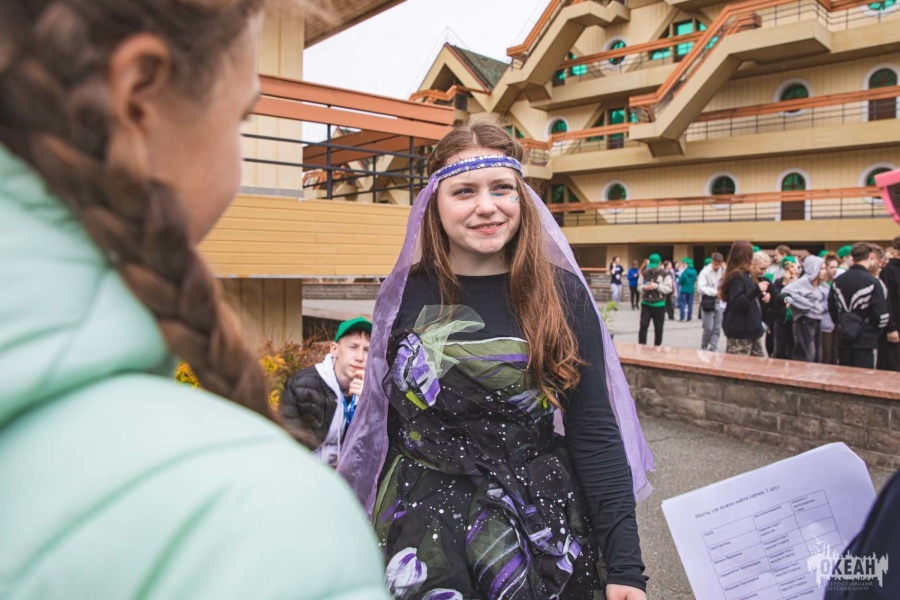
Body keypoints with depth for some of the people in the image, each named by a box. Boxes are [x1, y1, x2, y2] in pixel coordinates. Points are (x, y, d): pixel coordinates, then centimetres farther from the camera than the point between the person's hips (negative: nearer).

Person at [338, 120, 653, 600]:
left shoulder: (562, 294, -8)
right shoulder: (403, 295, -5)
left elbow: (594, 432, -7)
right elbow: (380, 423, 3)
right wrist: (361, 532, 8)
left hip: (544, 517, 0)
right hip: (424, 519, 1)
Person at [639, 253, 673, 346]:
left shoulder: (665, 274, -5)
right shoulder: (645, 272, 4)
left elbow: (669, 288, -8)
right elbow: (639, 286, 9)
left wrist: (657, 286, -20)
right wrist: (644, 287, -14)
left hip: (659, 305, -2)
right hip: (646, 304, 2)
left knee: (658, 328, 8)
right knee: (643, 326, -3)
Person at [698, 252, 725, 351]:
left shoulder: (723, 271, 6)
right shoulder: (705, 271, -11)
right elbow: (701, 287, -20)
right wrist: (715, 292, -28)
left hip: (719, 303, 5)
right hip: (708, 303, -5)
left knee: (717, 328, 5)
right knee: (708, 328, -3)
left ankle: (713, 349, 12)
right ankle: (703, 348, 16)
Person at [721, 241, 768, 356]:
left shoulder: (747, 274, 13)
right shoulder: (735, 276, -16)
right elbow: (737, 303, -26)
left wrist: (761, 295, 6)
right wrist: (757, 290, -28)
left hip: (751, 329, 10)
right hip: (739, 332, -10)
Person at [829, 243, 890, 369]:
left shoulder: (837, 281, 1)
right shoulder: (872, 283, -15)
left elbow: (832, 308, 8)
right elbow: (881, 315, -14)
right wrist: (875, 330, 6)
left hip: (843, 339, 5)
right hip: (866, 340, -5)